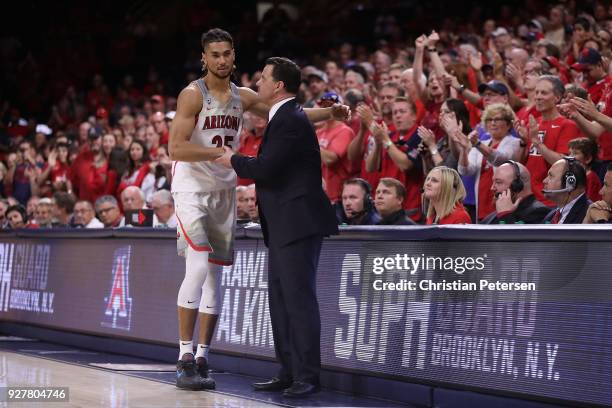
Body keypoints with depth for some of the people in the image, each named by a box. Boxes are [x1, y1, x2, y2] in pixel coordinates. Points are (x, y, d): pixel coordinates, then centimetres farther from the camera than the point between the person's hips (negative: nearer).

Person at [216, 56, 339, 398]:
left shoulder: (291, 119, -14)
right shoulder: (285, 117, 19)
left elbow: (264, 168, -21)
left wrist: (233, 159, -6)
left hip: (298, 223, -11)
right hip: (285, 226, 11)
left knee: (299, 298, -9)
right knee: (281, 301, 12)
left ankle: (308, 376, -7)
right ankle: (289, 373, 16)